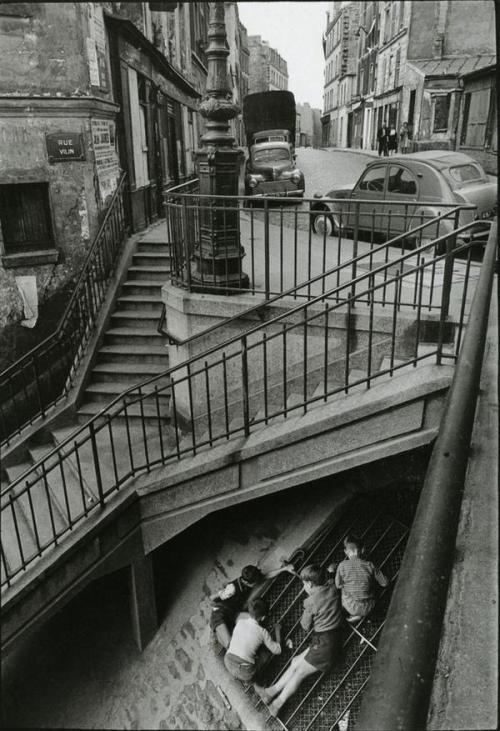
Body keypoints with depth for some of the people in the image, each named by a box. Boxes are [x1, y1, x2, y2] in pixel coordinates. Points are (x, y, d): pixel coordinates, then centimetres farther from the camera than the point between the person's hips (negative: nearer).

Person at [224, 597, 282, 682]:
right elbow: (277, 650, 0)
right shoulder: (262, 632, -11)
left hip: (228, 663, 4)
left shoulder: (240, 621, 0)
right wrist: (277, 630, 12)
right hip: (244, 673, -4)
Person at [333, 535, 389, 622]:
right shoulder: (369, 565, -13)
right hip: (368, 607, 1)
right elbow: (385, 583, -5)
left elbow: (338, 585, -3)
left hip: (351, 608, 0)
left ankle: (356, 615, 15)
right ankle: (361, 615, 14)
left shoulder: (342, 566, -15)